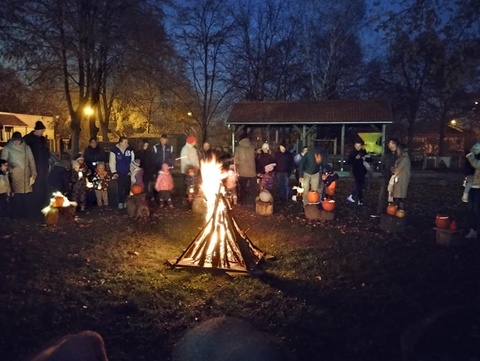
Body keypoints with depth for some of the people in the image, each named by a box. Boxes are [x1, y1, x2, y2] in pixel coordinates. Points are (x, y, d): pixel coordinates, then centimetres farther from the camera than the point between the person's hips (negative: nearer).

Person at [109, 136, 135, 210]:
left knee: (127, 188, 4)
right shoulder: (115, 151, -6)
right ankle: (120, 202, 14)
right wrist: (114, 172, -9)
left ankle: (126, 202, 18)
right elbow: (112, 162, -5)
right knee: (120, 188, 2)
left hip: (128, 173, 2)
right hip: (119, 173, -2)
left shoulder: (130, 150, 0)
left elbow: (133, 160, 6)